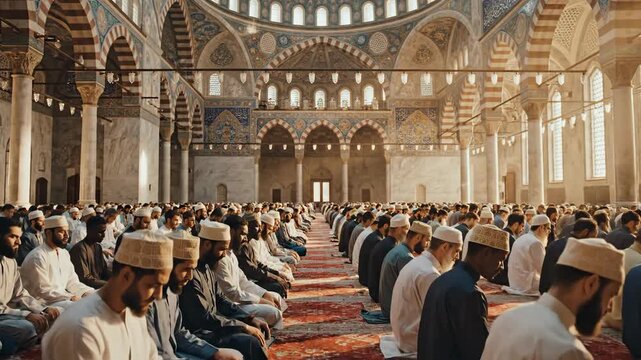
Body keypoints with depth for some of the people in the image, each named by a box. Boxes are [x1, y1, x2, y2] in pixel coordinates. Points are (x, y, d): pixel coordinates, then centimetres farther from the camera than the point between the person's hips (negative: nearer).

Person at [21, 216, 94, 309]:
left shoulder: (64, 253, 11)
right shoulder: (37, 256, -14)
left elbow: (72, 282, 12)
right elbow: (43, 290, -18)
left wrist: (89, 292, -6)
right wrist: (71, 297, -22)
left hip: (63, 298, 8)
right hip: (44, 303, -8)